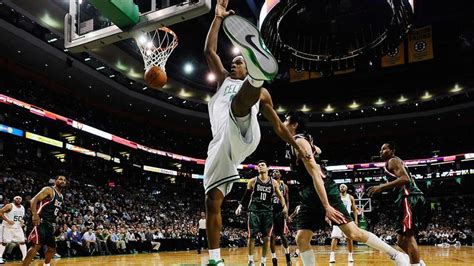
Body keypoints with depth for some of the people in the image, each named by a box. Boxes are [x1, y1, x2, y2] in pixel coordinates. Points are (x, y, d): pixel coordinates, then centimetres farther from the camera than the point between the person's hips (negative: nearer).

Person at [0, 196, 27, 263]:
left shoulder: (22, 208, 7)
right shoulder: (9, 206, -13)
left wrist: (22, 221, 0)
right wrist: (7, 220, -24)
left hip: (18, 227, 6)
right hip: (7, 227, -6)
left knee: (22, 241, 1)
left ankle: (25, 257, 5)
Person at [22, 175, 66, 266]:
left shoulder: (61, 196, 19)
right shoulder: (48, 190, -6)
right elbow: (34, 200, -15)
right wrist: (35, 215, -29)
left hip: (51, 224, 9)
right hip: (42, 222, -9)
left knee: (52, 248, 14)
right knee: (36, 246, -20)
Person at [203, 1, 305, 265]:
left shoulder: (261, 93, 26)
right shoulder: (224, 80, 35)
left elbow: (278, 125, 29)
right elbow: (209, 51, 24)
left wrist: (300, 148, 26)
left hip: (244, 136, -4)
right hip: (221, 143, 4)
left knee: (240, 101, -36)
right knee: (212, 202, -3)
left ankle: (258, 72, -72)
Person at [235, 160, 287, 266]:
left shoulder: (273, 182, 5)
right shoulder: (252, 181, 2)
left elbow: (280, 196, 10)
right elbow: (246, 196, 9)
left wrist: (284, 206, -6)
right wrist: (240, 206, -3)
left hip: (268, 212, 1)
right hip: (254, 211, -1)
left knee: (266, 238, 2)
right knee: (252, 236, -3)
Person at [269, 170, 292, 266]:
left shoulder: (284, 186, 8)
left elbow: (287, 201, 8)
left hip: (281, 212, 0)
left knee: (283, 235, -1)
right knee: (272, 237, -1)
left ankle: (288, 255, 19)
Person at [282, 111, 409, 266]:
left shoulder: (299, 141, -15)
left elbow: (316, 174, -23)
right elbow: (317, 150, 31)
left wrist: (326, 206, -27)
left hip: (324, 192, -9)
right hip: (310, 196, 10)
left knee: (353, 233, -7)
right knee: (301, 240, 0)